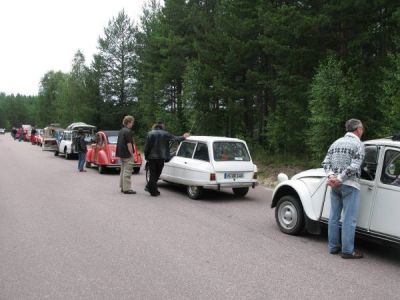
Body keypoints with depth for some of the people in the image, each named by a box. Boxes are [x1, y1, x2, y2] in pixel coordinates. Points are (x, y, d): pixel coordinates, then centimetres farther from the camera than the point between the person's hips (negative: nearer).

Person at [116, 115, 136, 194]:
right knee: (127, 172, -6)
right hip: (127, 155, -10)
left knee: (123, 171, 15)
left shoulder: (121, 131, 14)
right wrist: (132, 154, -15)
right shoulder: (128, 131, -16)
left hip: (121, 154, 10)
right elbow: (129, 144, -20)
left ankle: (123, 187, 22)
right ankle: (127, 189, -4)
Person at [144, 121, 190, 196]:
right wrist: (183, 137, 25)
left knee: (153, 174, 7)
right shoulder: (165, 134, -2)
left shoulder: (150, 134, -2)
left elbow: (147, 146, -4)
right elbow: (175, 138, 8)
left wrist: (146, 156, 4)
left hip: (151, 157, 0)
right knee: (157, 174, 13)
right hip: (161, 157, 0)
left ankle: (153, 191, 7)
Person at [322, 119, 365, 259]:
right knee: (349, 219, 0)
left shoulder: (336, 143, 13)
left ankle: (333, 247, 18)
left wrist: (331, 176, -8)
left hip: (335, 185, 7)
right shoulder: (358, 144, -7)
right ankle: (347, 250, 5)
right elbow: (354, 167, -18)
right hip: (350, 185, -6)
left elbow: (326, 162, 4)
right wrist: (339, 179, -14)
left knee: (334, 216, 11)